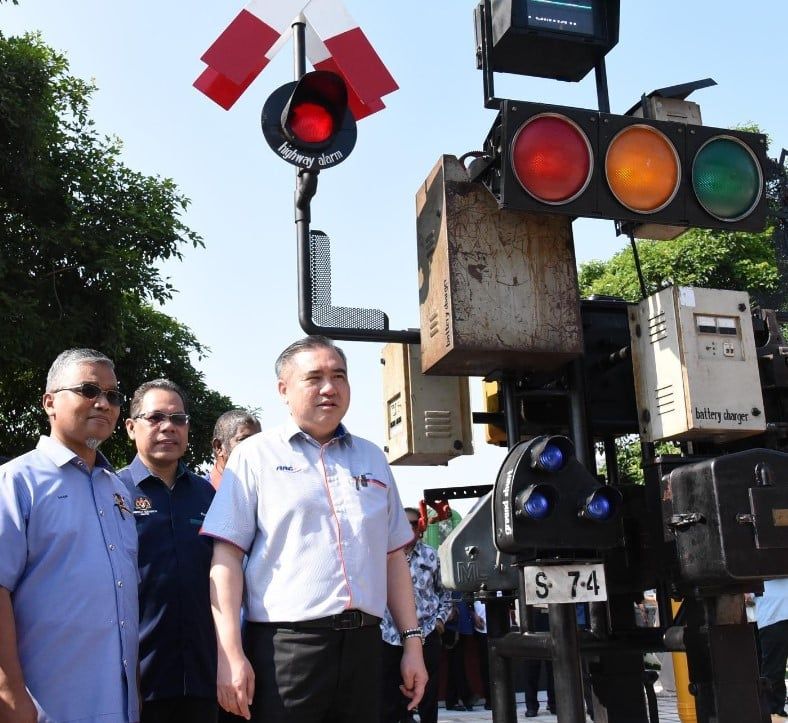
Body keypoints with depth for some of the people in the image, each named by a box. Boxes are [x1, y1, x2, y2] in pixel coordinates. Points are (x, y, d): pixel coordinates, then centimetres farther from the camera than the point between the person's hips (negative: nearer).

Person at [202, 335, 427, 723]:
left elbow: (393, 557, 16)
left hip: (363, 644, 4)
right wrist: (231, 653, -12)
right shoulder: (255, 455, 1)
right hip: (284, 646, -4)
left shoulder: (372, 459, 14)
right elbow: (226, 555, -5)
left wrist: (412, 640, 10)